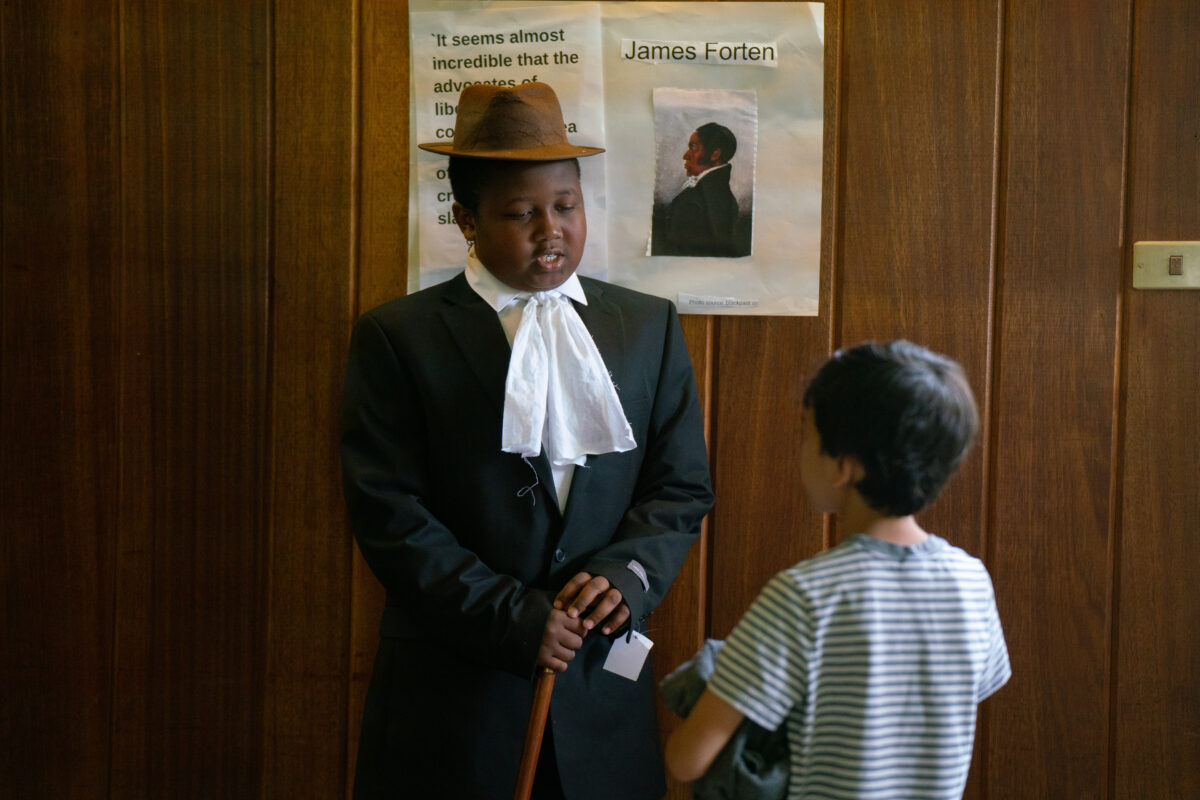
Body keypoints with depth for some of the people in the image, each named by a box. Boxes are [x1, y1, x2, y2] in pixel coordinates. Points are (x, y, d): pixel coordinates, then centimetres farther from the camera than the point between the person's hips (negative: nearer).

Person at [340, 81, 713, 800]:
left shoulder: (651, 327, 7)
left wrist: (628, 574, -12)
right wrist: (512, 618, -15)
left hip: (604, 687, 3)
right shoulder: (397, 337, -3)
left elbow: (682, 487, 6)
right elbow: (390, 515, -9)